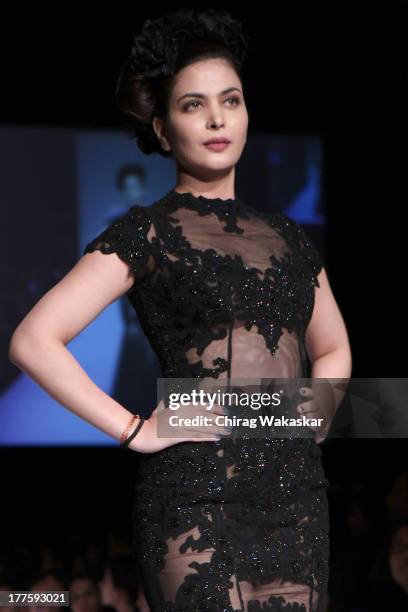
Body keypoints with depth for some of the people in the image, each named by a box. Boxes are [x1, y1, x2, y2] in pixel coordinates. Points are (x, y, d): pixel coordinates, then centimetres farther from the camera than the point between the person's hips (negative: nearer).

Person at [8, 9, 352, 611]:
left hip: (296, 491, 5)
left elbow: (334, 347, 33)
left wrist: (320, 404, 11)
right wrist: (136, 431, -11)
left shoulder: (288, 237, 16)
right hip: (195, 493, -5)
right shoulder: (147, 233, 1)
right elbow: (34, 341, -8)